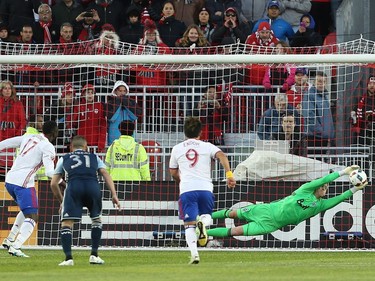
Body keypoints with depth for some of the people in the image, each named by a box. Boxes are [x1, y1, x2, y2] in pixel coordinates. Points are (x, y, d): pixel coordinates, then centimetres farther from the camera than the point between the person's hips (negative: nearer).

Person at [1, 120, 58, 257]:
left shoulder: (28, 137, 15)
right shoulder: (48, 147, -5)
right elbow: (50, 172, -15)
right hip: (23, 183, -8)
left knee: (26, 211, 29)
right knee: (32, 218, -8)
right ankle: (15, 247, -26)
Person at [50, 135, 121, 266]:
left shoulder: (64, 159, 31)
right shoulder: (94, 157, 32)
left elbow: (53, 184, 28)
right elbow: (106, 174, 17)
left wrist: (61, 201, 40)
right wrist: (114, 195, 9)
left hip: (73, 186, -1)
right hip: (93, 186, 1)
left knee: (66, 223, 4)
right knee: (96, 219, 23)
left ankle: (68, 257, -10)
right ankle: (94, 255, 19)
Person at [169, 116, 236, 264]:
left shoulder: (177, 148, 16)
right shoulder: (207, 146, 12)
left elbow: (173, 172, 23)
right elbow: (222, 156, -7)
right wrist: (229, 174, -14)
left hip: (186, 190, 0)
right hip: (205, 188, 0)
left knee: (189, 224, 0)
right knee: (206, 214, 24)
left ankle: (194, 253, -20)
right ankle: (203, 222, -14)